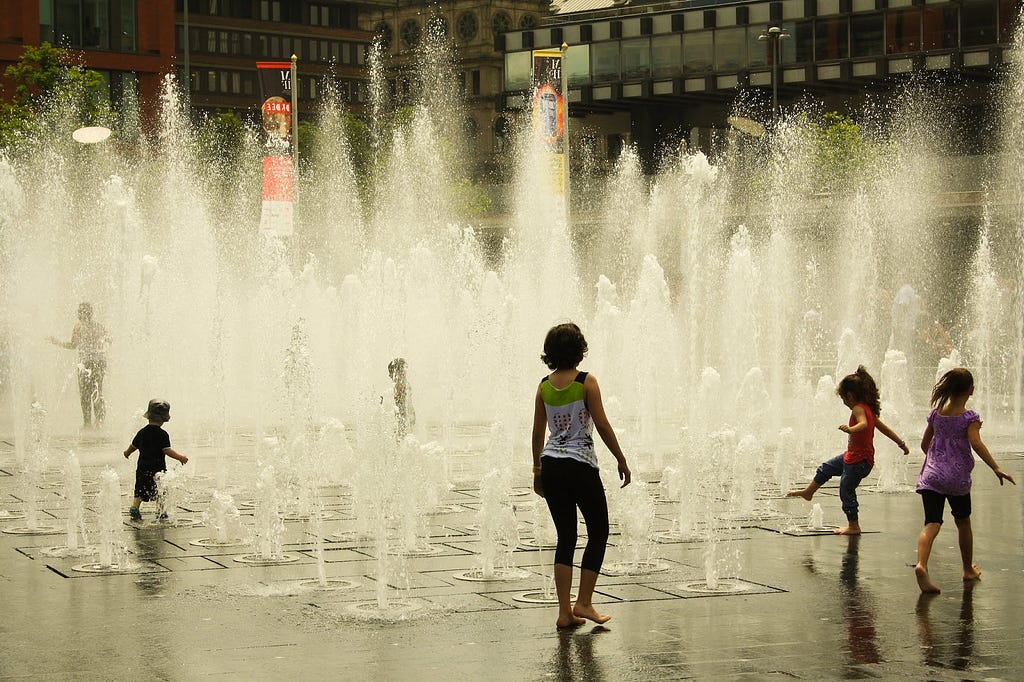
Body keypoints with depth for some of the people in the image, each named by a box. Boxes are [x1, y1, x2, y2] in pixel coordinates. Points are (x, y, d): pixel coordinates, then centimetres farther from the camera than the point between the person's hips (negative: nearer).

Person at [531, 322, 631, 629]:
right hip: (581, 465, -5)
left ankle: (565, 612, 8)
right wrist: (621, 460, -1)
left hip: (551, 465, 5)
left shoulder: (544, 385, 5)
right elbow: (602, 425, -10)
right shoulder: (586, 382, -9)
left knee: (566, 536, 10)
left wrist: (537, 469, 18)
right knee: (598, 531, 9)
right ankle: (583, 603, 4)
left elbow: (538, 431, 9)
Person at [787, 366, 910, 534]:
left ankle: (853, 526, 11)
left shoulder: (858, 409, -20)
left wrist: (850, 429, -60)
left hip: (859, 461, -10)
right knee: (825, 468, 23)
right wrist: (902, 444, 22)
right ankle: (808, 492, 41)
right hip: (853, 456, 10)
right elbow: (885, 429, 16)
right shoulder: (869, 409, 9)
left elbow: (863, 424, -41)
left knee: (846, 490, 1)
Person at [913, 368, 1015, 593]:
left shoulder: (935, 413, 8)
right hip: (958, 478, -2)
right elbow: (976, 443, -21)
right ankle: (969, 569, 34)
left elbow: (924, 444, 16)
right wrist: (996, 469, -24)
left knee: (931, 523, -8)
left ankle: (921, 564, -33)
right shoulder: (970, 417, -6)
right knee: (963, 522, 19)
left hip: (931, 475, 2)